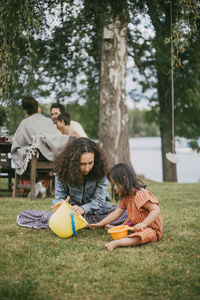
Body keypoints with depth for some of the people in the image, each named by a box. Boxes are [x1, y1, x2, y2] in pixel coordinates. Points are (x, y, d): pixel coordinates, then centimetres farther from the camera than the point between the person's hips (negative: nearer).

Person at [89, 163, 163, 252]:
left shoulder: (141, 194, -22)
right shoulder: (126, 197, 9)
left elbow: (156, 210, -29)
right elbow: (116, 213, 11)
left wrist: (143, 224, -38)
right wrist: (99, 224, 8)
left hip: (151, 229, -11)